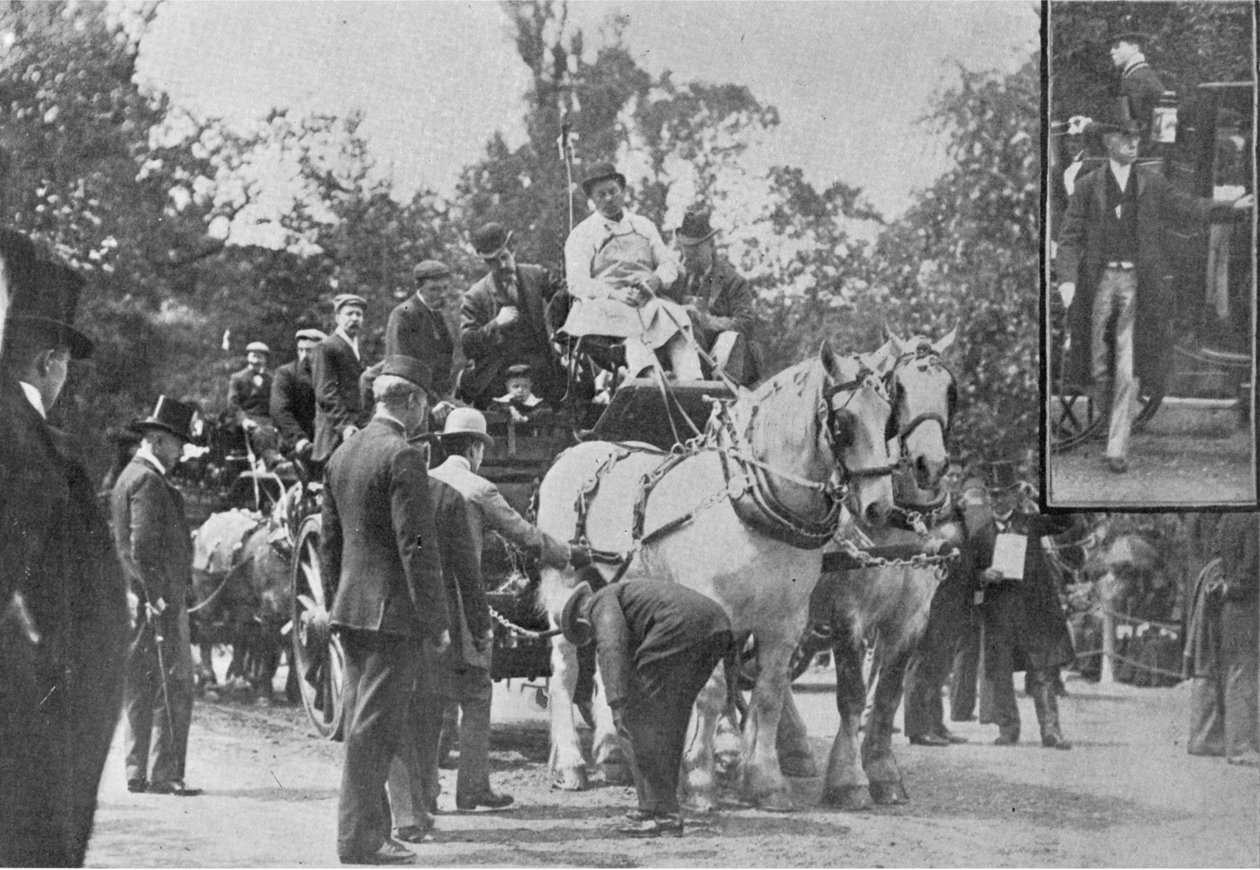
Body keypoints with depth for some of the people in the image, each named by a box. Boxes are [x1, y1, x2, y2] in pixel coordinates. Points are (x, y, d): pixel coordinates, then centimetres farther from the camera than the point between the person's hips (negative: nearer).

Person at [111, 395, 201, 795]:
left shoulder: (128, 477, 19)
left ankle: (137, 774, 14)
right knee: (173, 690, -8)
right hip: (160, 598, -10)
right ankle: (164, 774, -9)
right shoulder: (148, 481, -13)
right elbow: (143, 547, -20)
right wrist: (158, 598, -22)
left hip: (138, 599, 10)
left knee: (140, 689, 12)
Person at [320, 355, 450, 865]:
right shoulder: (402, 458, -14)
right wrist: (436, 621, -14)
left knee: (362, 723, 14)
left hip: (351, 611, 9)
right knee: (375, 729, -6)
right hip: (392, 612, -9)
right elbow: (417, 548, -17)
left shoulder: (342, 456, 13)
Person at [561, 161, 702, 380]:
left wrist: (655, 281, -7)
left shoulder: (644, 226, 25)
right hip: (603, 303, -3)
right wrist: (615, 294, -18)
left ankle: (690, 380, -49)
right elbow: (577, 282, -1)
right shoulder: (582, 234, 11)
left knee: (676, 316, -30)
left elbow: (669, 264, 19)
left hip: (648, 301, 3)